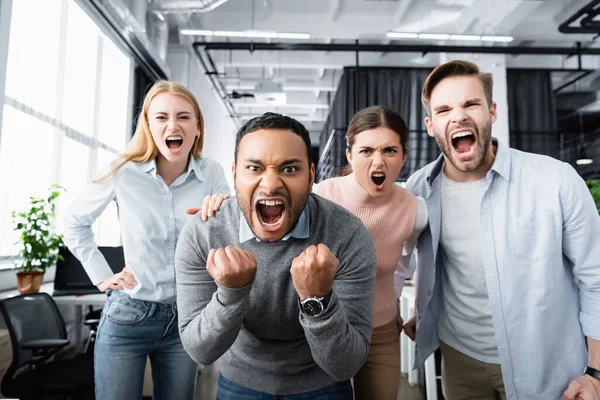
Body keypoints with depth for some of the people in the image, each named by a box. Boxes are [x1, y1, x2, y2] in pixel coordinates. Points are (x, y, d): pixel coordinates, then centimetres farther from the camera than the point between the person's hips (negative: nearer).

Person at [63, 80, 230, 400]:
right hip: (128, 316, -2)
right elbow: (75, 223, 5)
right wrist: (101, 276, -1)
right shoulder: (125, 172, -10)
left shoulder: (211, 174, -7)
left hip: (187, 317, 2)